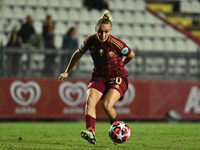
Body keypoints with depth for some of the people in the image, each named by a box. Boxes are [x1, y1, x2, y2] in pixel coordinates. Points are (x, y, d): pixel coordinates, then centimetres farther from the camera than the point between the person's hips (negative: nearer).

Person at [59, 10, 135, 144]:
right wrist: (67, 72, 15)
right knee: (90, 100, -24)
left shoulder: (115, 43, -18)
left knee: (107, 105, -23)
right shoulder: (90, 41, -7)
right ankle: (91, 132, -38)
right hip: (99, 76, 4)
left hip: (118, 77, -4)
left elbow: (131, 55, 1)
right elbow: (78, 54, 13)